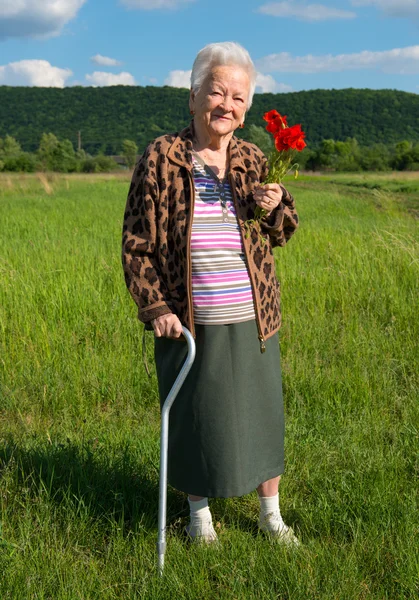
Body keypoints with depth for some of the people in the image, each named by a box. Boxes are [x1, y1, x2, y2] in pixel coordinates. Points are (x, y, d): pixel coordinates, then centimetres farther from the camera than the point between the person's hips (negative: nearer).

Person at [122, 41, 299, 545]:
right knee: (194, 421, 12)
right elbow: (136, 243, -3)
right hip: (188, 325, -3)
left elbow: (280, 235, 12)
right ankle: (199, 514, 36)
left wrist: (276, 207, -10)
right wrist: (155, 308, -11)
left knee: (261, 415, 14)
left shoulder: (254, 160, 4)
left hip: (252, 322, 3)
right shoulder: (160, 158, -6)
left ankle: (270, 513, 36)